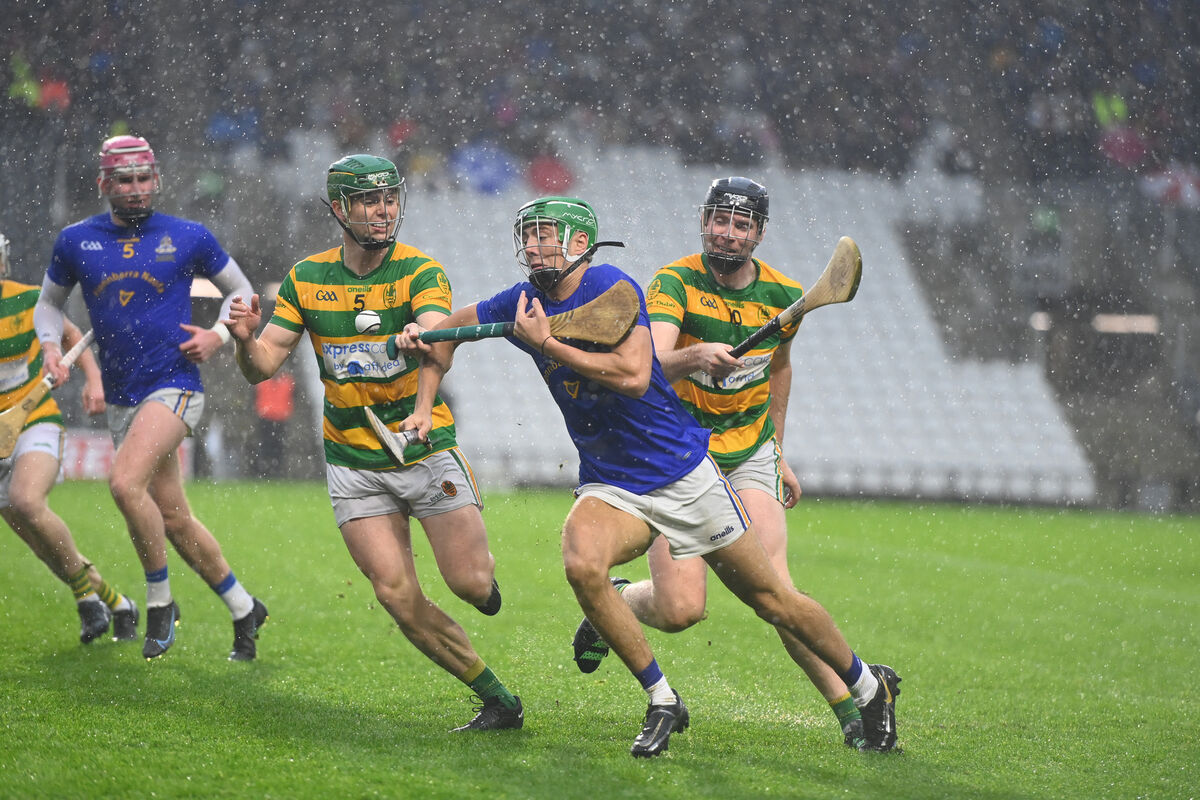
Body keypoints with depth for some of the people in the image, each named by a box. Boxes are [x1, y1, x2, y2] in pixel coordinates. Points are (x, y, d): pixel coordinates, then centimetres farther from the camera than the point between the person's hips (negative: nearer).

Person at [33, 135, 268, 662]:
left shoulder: (188, 238, 0)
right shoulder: (76, 241, 5)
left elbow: (239, 289, 13)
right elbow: (49, 302, 20)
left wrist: (218, 336, -4)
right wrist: (50, 346, 1)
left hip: (175, 386, -4)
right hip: (121, 397, 4)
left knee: (125, 482, -26)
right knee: (173, 519, 8)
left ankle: (160, 600, -8)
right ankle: (244, 609, 26)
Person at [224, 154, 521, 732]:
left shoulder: (420, 272, -8)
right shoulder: (306, 279, 2)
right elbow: (262, 367, 0)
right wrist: (246, 341, -23)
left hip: (428, 451, -2)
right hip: (353, 462, 2)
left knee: (471, 583, -9)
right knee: (399, 598, -9)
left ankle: (485, 574, 31)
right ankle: (498, 701, 5)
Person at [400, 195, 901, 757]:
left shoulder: (609, 288, -16)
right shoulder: (523, 303, 0)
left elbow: (633, 375, -28)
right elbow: (447, 331, 16)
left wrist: (546, 344, -24)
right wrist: (424, 408, 3)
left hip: (683, 471, -4)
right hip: (609, 484, 4)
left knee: (772, 599, 3)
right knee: (582, 565, -29)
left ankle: (868, 685, 27)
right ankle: (662, 702, -13)